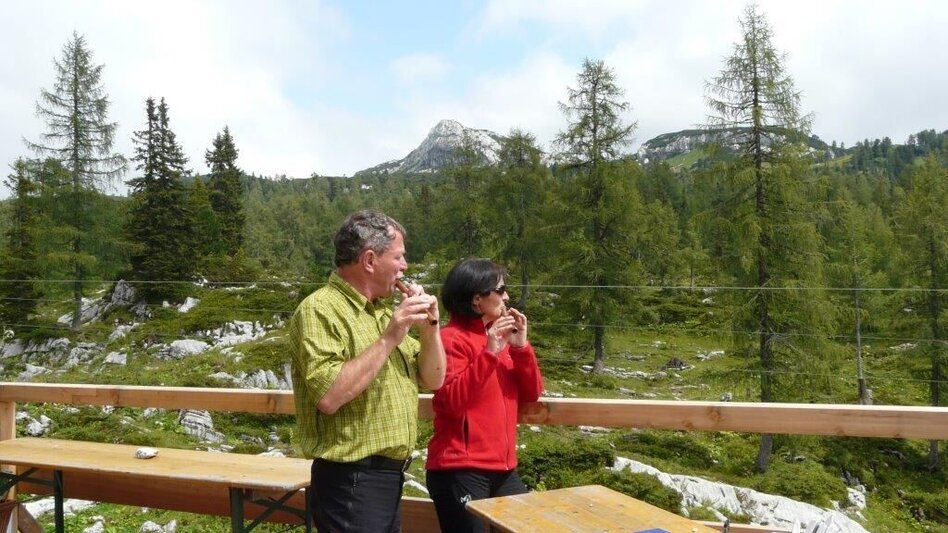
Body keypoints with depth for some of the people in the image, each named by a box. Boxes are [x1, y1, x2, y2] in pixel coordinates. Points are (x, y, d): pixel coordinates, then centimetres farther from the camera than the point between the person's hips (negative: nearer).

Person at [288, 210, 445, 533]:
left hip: (391, 474, 8)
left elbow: (432, 380, 12)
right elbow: (328, 397, -28)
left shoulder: (384, 309, 11)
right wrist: (388, 340, -24)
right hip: (351, 480, -8)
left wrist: (429, 327, -3)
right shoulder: (320, 309, -15)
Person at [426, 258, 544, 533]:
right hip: (461, 470, -7)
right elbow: (452, 402, -20)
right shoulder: (451, 338, -10)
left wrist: (521, 346, -4)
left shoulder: (502, 335, 13)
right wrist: (489, 352, -23)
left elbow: (531, 394, 9)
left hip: (503, 468, 8)